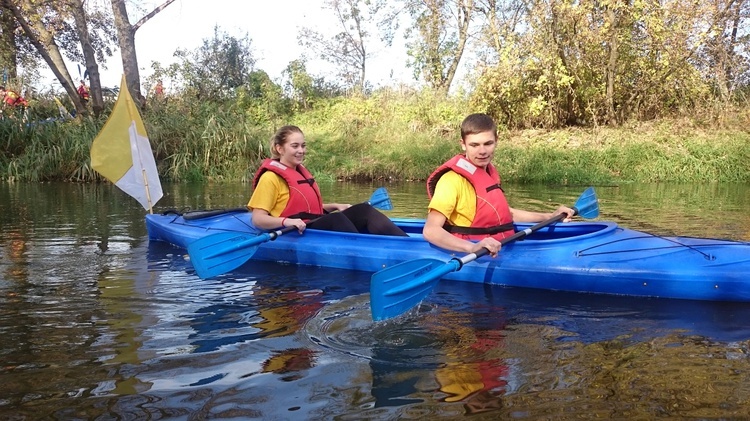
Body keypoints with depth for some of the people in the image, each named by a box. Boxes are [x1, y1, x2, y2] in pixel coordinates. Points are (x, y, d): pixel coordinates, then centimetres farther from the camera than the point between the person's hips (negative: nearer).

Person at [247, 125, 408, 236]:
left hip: (316, 226, 9)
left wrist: (334, 206, 14)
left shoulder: (301, 172, 20)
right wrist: (286, 221, -30)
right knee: (335, 218, -35)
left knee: (363, 210, -11)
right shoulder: (271, 177, -7)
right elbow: (258, 219, -13)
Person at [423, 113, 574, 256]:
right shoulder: (453, 179, -14)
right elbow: (430, 230, -23)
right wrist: (472, 248, -36)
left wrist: (549, 217, 23)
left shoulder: (490, 173, 13)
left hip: (501, 251, 8)